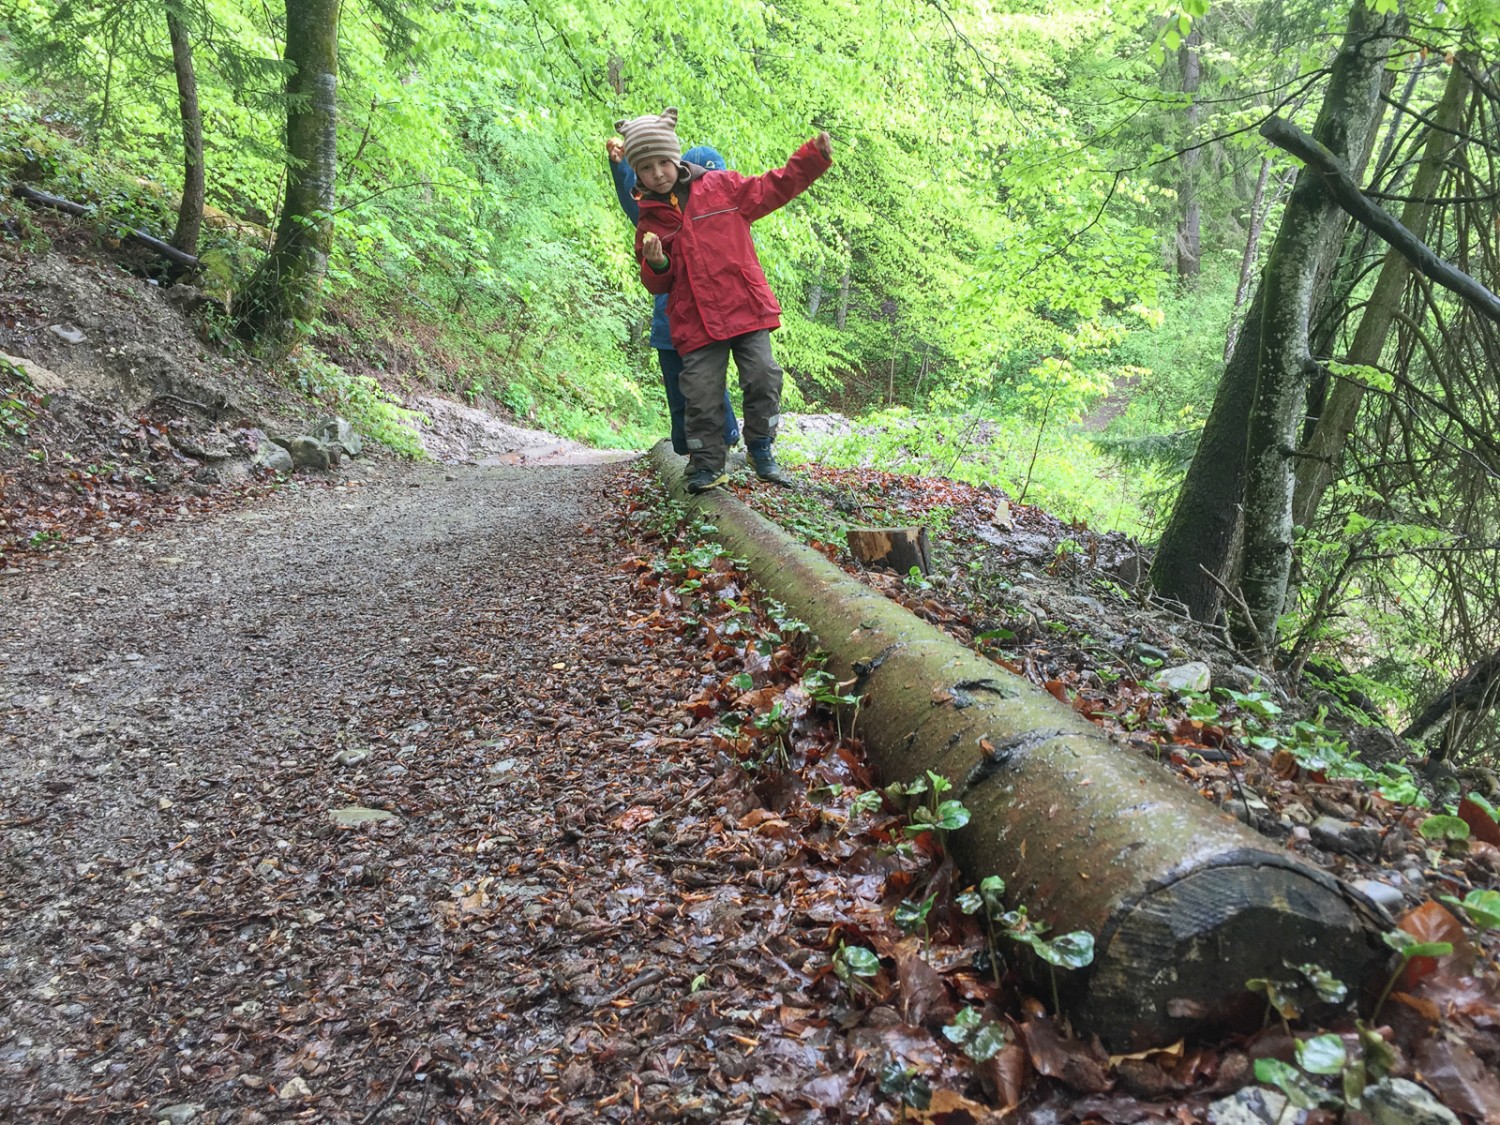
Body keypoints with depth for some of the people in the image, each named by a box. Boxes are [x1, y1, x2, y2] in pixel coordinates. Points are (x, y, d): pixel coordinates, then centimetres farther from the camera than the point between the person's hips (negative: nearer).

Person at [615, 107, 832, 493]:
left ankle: (762, 452, 17)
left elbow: (772, 189, 9)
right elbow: (658, 284, 10)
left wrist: (813, 157, 1)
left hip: (747, 307, 0)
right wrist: (656, 265, -13)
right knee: (701, 394, -3)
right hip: (696, 320, 0)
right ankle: (706, 465, 12)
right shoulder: (650, 220, 8)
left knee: (763, 378, -2)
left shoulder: (722, 187, 5)